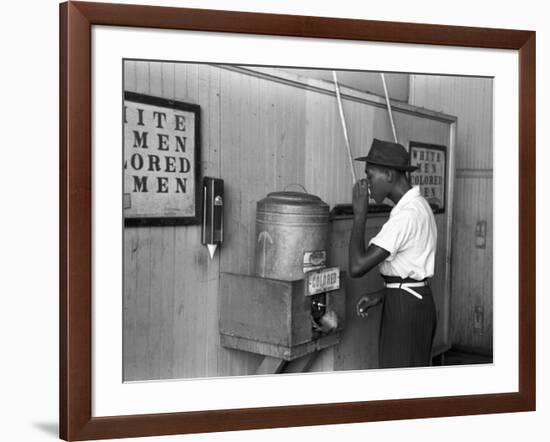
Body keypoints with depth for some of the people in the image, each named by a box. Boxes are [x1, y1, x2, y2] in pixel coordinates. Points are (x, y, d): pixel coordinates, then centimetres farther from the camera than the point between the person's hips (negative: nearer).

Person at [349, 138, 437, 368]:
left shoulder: (407, 214, -23)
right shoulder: (417, 205, 10)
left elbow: (357, 267, -27)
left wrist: (360, 215, -19)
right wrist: (381, 295, 9)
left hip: (405, 307, -10)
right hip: (416, 300, 10)